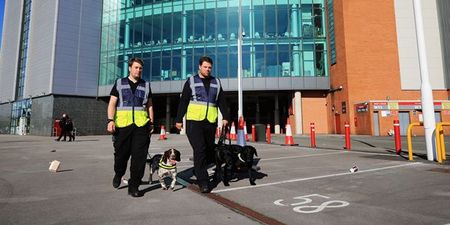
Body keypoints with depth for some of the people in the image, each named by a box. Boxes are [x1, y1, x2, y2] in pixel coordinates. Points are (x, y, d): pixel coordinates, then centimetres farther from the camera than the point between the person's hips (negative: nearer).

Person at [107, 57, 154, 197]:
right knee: (121, 154, 8)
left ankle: (133, 186, 4)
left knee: (139, 157, -4)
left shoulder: (146, 85, 15)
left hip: (141, 125, 1)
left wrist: (151, 123, 10)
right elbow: (112, 103, 5)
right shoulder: (119, 83, 11)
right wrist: (110, 120, -8)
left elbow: (149, 106, 17)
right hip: (122, 125, -1)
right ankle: (118, 174, 39)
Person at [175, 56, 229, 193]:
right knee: (200, 150, -10)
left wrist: (225, 117, 3)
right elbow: (183, 102, 5)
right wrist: (179, 119, 0)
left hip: (210, 122, 4)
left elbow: (222, 101, 14)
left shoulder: (216, 82, 15)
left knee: (209, 150, 8)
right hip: (194, 121, -3)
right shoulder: (191, 81, 7)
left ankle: (198, 171, 29)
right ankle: (203, 182, -5)